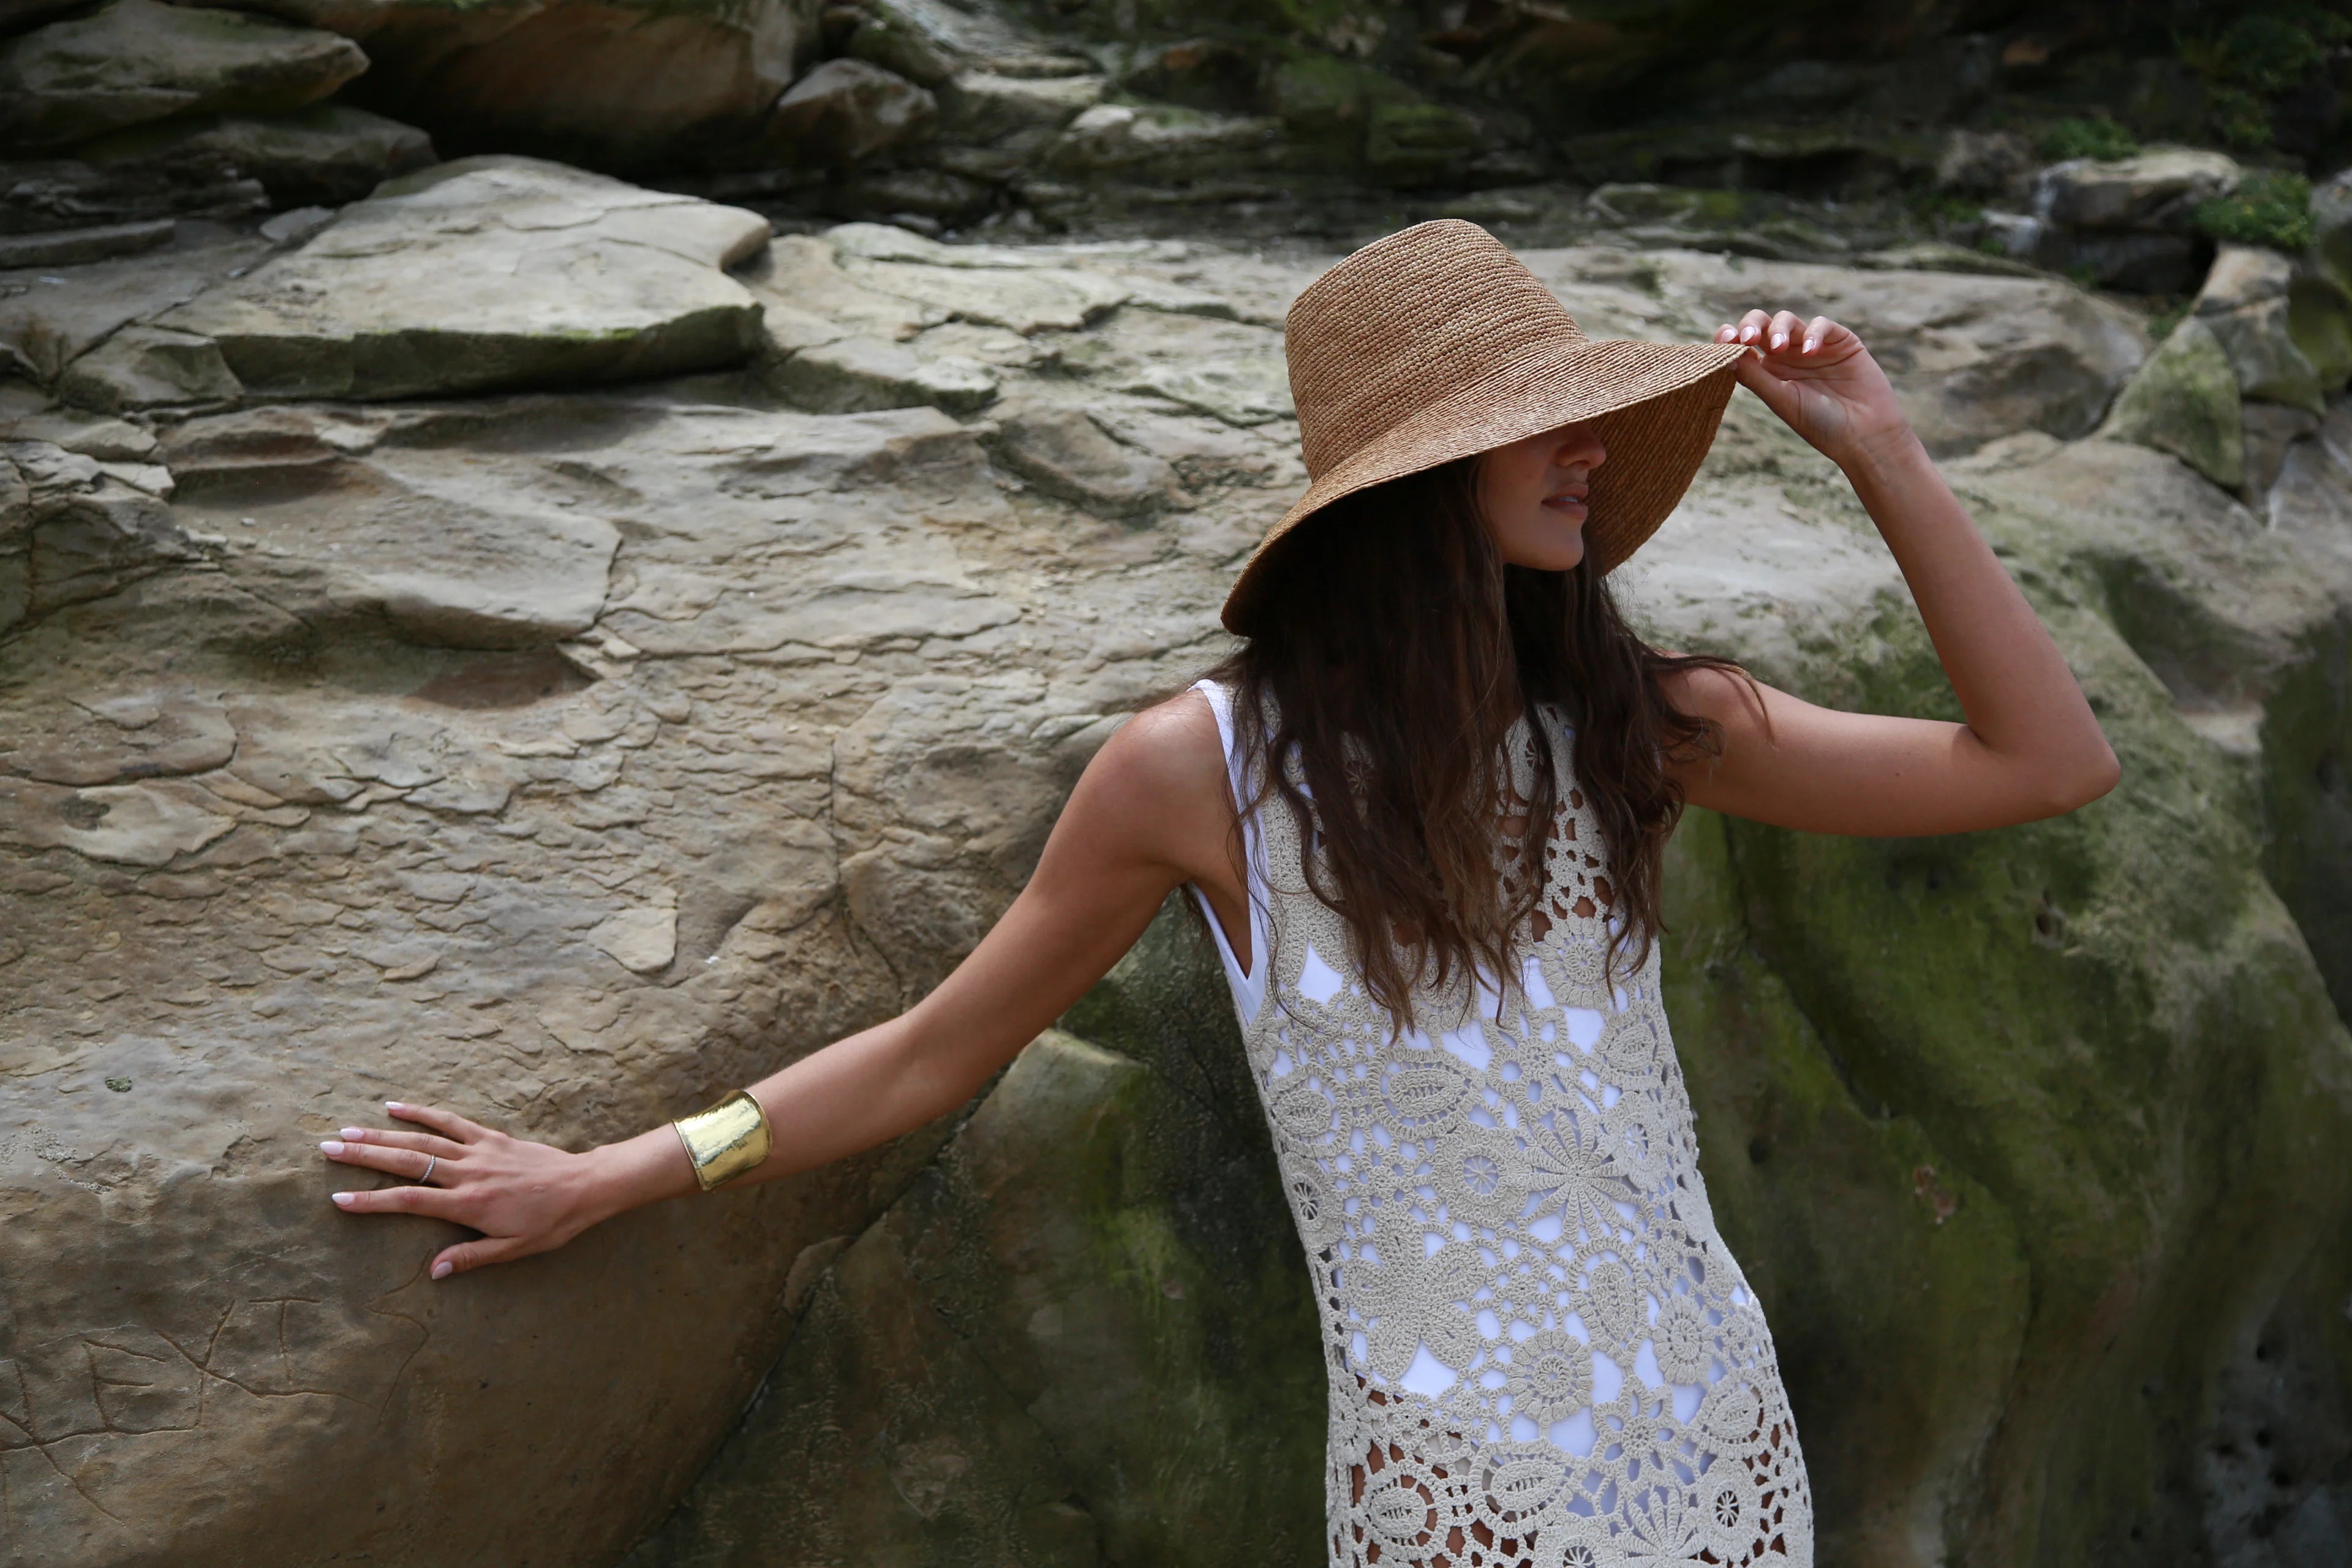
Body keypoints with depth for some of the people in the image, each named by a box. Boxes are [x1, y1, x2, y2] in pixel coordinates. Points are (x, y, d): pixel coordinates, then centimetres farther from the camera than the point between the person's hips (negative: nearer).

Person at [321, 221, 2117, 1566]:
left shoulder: (1628, 722, 0)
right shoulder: (1210, 769, -10)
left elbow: (2049, 762, 1)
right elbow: (937, 1051, 1)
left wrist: (1879, 452, -5)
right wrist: (600, 1180, 4)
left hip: (1730, 1423, 5)